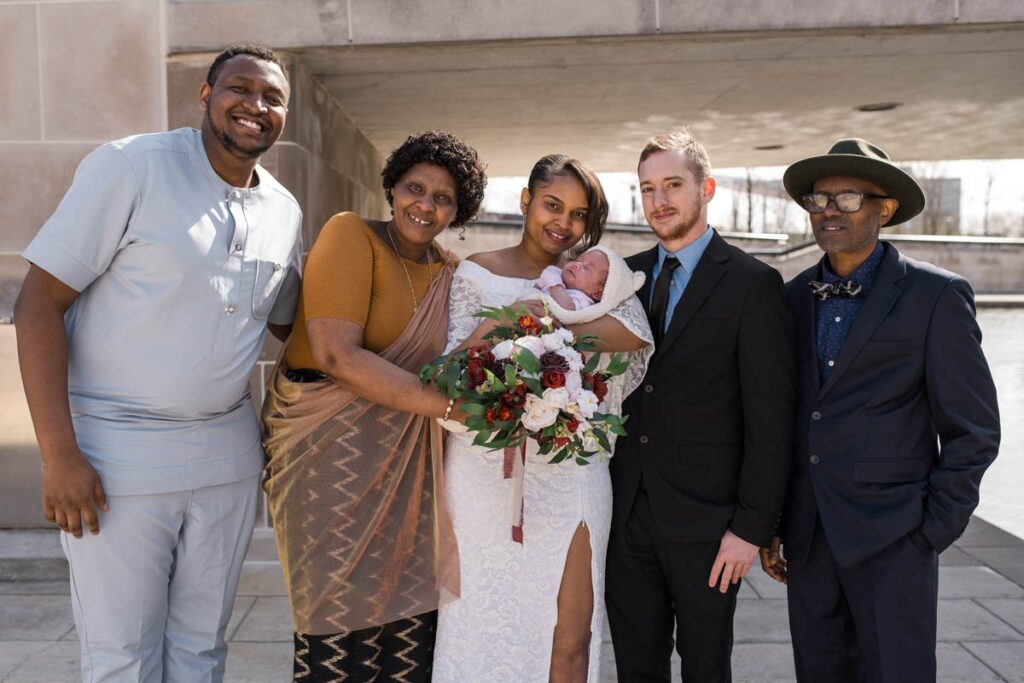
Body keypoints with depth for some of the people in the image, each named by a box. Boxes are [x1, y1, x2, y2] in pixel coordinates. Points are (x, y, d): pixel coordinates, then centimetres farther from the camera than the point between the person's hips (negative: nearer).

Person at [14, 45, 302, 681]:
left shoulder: (285, 212, 7)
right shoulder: (131, 167, -10)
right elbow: (39, 302, -12)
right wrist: (59, 455, -17)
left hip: (228, 454, 5)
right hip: (118, 450, -4)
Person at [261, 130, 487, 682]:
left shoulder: (449, 272, 9)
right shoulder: (351, 234, -8)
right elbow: (337, 354, -19)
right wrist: (453, 405, -23)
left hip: (408, 455, 5)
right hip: (330, 449, -5)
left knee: (411, 619, 5)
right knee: (342, 622, -1)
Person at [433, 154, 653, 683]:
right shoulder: (478, 272, 4)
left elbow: (635, 333, -13)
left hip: (569, 473, 1)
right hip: (486, 470, -1)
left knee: (569, 638, 6)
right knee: (482, 618, 10)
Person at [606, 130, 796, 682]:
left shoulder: (753, 284, -7)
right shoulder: (625, 275, 8)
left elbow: (769, 418, -9)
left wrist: (751, 527, -12)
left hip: (704, 518, -4)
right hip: (626, 512, 4)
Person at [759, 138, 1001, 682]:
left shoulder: (935, 295, -6)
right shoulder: (794, 297, 6)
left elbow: (972, 429, -5)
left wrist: (933, 532, -8)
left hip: (892, 536, -4)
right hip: (807, 534, 4)